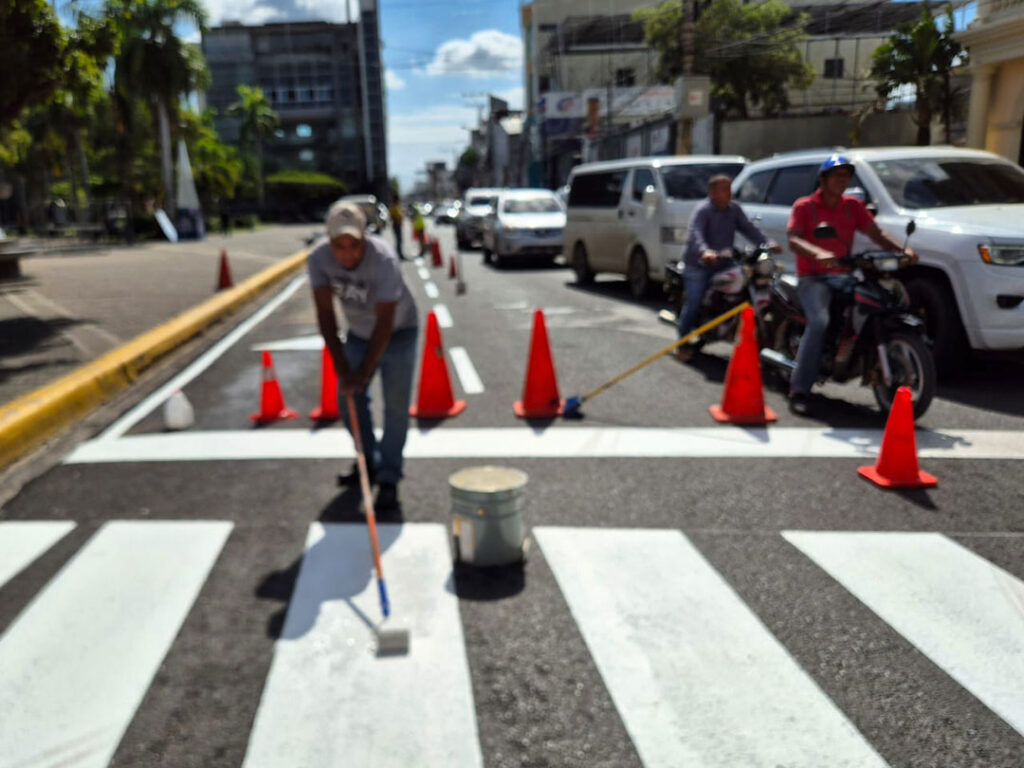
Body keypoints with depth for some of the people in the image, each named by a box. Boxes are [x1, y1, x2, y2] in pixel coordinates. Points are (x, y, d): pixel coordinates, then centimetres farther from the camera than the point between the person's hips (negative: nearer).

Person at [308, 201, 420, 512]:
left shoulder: (384, 259, -35)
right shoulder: (318, 259, -21)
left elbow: (385, 323, -31)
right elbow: (325, 314, -19)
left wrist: (363, 373, -29)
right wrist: (342, 369, -25)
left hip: (398, 332, -5)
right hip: (358, 332, 5)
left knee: (396, 405, -9)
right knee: (348, 398, 7)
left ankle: (388, 479, 1)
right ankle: (368, 462, 27)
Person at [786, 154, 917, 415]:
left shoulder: (853, 206, 15)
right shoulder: (804, 206, 1)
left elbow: (876, 233, 7)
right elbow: (794, 239, -15)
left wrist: (902, 249, -12)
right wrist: (819, 254, -35)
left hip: (843, 275, 5)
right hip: (813, 277, -5)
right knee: (819, 321, -31)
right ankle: (799, 390, -27)